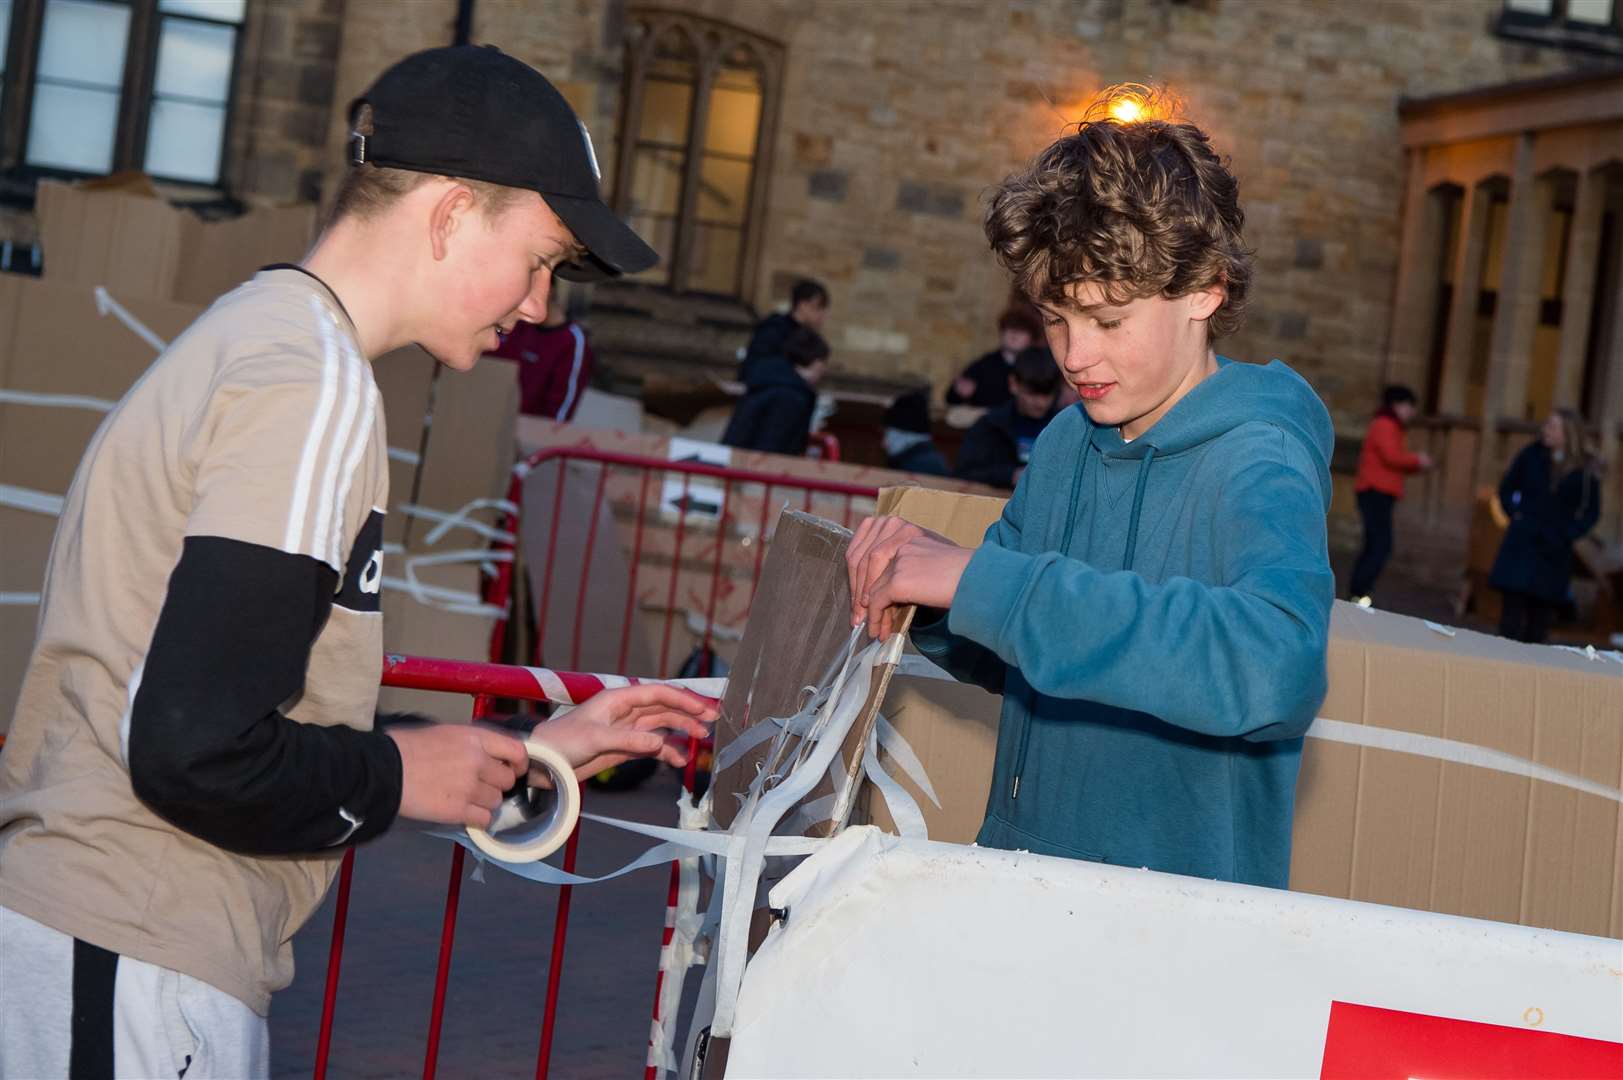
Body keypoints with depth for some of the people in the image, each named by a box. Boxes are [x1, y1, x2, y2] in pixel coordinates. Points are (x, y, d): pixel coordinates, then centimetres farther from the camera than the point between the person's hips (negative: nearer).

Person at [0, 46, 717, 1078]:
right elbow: (199, 751, -24)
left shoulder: (255, 331, 16)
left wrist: (531, 750, 20)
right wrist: (400, 777, -7)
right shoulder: (314, 382, -16)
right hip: (134, 981, -10)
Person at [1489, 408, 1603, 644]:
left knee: (1541, 611, 4)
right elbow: (1506, 489, 13)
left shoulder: (1584, 470, -2)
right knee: (1514, 605, -8)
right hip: (1522, 544, 0)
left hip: (1555, 551, 0)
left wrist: (1569, 534, -5)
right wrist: (1515, 515, 1)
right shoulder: (1531, 455, 1)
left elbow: (1591, 512, 6)